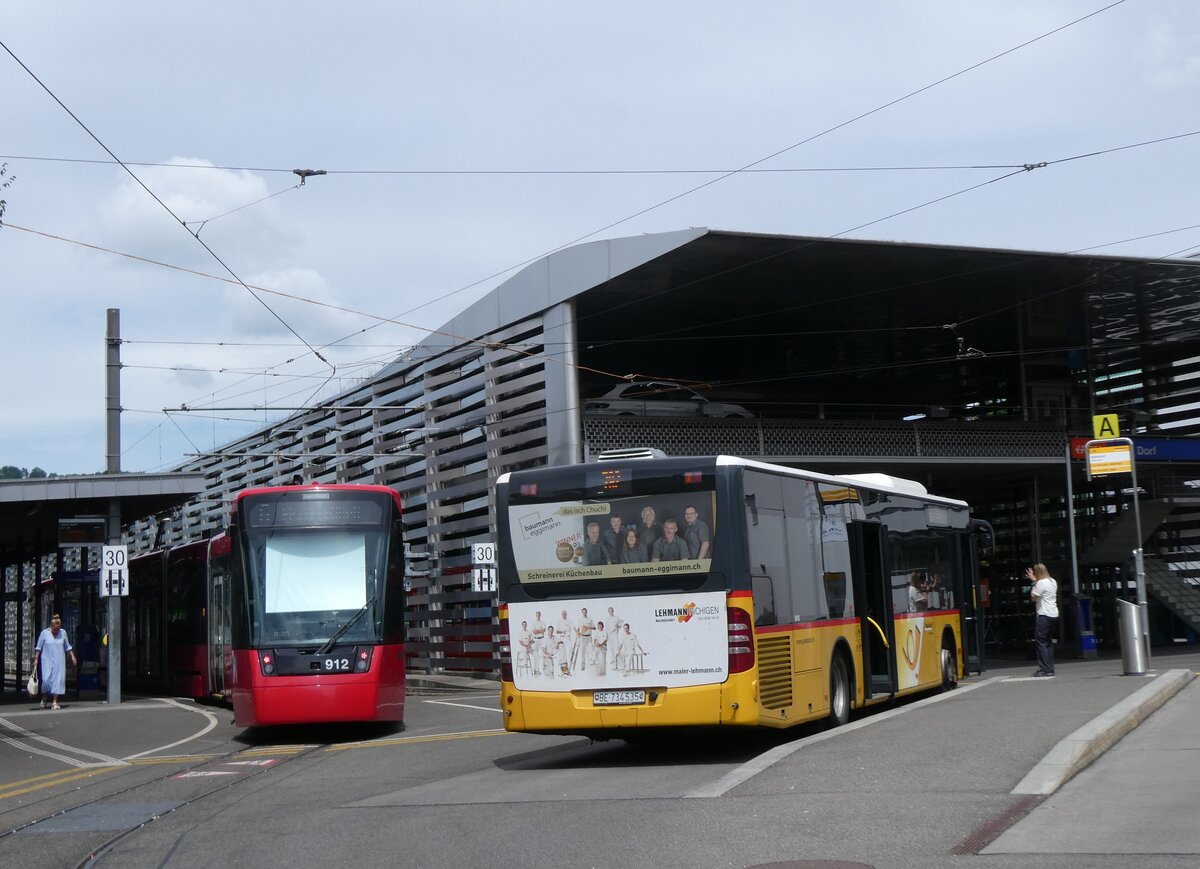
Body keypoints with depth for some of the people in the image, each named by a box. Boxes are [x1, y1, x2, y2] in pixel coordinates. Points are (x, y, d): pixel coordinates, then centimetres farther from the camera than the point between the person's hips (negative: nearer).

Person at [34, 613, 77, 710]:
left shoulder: (63, 633, 5)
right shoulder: (44, 633, -3)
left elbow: (67, 646, 14)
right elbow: (38, 647, 2)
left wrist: (72, 656, 6)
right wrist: (36, 659, -3)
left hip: (59, 661, 2)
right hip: (47, 661, -2)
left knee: (58, 679, -7)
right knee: (46, 680, -12)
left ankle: (55, 702, -5)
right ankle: (44, 699, 12)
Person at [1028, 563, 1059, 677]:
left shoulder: (1041, 583, -13)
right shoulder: (1053, 581, 13)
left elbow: (1034, 597, -9)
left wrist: (1033, 583, -2)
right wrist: (1034, 581, 25)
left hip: (1044, 615, -9)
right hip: (1054, 615, 9)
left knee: (1040, 641, -7)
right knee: (1049, 642, 13)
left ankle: (1045, 668, -12)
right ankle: (1050, 668, 13)